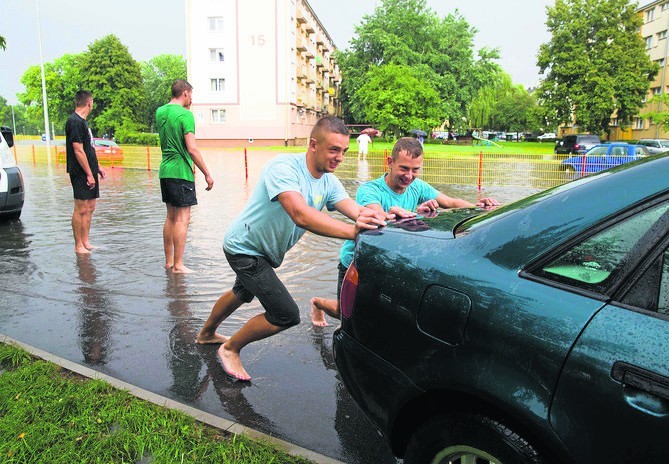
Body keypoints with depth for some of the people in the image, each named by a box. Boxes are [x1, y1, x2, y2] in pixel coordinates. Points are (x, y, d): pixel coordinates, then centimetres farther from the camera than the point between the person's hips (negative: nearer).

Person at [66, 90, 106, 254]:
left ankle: (86, 242, 19)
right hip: (81, 173, -10)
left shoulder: (82, 122, 17)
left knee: (89, 208, 12)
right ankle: (78, 246, 3)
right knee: (81, 209, -4)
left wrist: (97, 167, 22)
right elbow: (78, 151, -18)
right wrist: (89, 174, -18)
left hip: (89, 172, 10)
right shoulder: (75, 122, -13)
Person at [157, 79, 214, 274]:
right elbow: (192, 149, -18)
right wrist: (207, 174, -13)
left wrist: (185, 109, 21)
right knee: (182, 219, -5)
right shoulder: (185, 114, -12)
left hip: (165, 170, 8)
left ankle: (169, 261, 20)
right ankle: (178, 265, -3)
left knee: (170, 217, 14)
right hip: (181, 172, -8)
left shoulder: (160, 112, 11)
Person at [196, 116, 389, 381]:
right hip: (244, 247, -9)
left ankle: (206, 334, 59)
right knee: (286, 314, -12)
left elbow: (356, 210, -23)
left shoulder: (329, 182, -9)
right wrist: (352, 231, -56)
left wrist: (380, 216, -46)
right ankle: (230, 349, 12)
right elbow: (301, 215, -47)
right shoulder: (284, 167, -31)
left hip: (265, 251, 9)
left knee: (243, 293, 31)